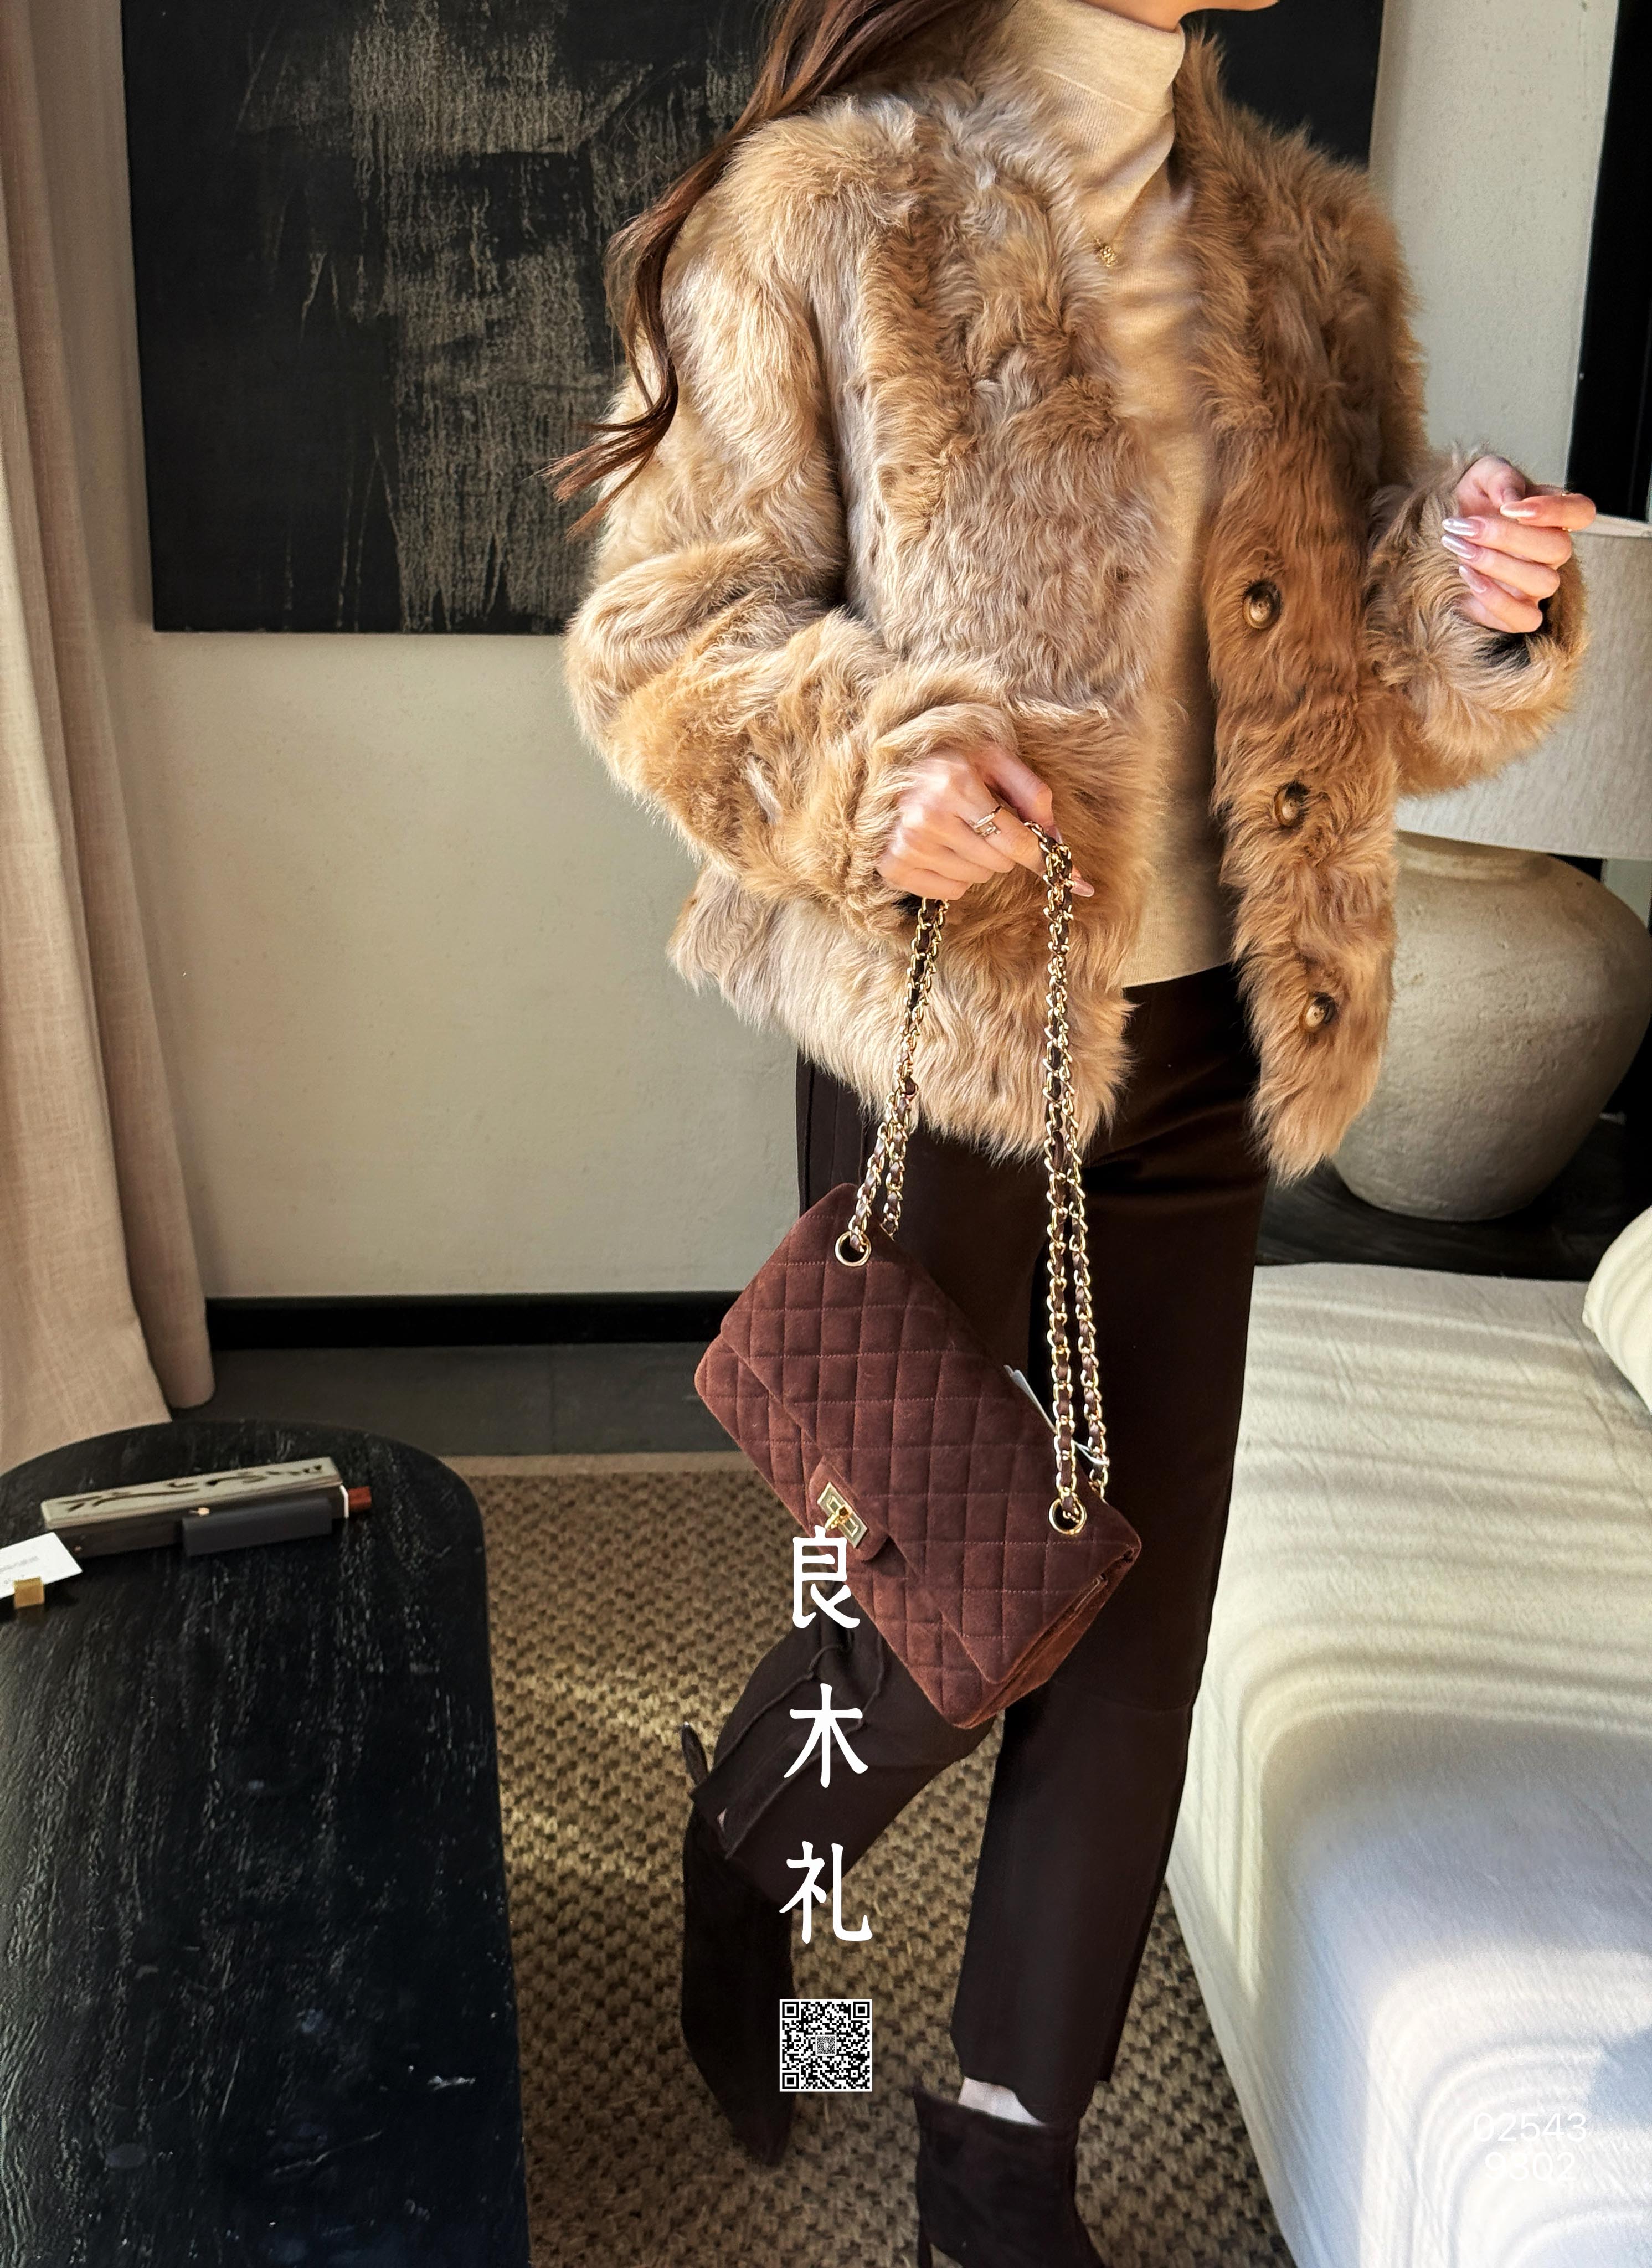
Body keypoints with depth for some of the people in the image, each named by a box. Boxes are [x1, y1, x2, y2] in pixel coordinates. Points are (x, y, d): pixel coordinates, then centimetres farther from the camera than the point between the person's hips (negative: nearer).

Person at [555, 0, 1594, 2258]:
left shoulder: (1306, 239, 9)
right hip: (939, 1040, -5)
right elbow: (658, 637, -7)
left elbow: (1345, 684, 13)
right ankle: (747, 1845, 42)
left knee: (1139, 1624, 11)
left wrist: (1474, 610, -8)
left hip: (1203, 1047, 5)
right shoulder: (821, 209, -8)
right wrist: (864, 761, -25)